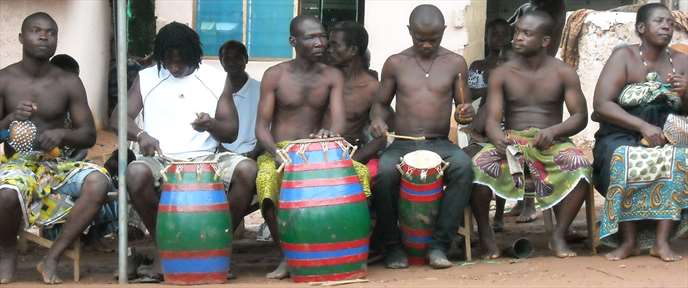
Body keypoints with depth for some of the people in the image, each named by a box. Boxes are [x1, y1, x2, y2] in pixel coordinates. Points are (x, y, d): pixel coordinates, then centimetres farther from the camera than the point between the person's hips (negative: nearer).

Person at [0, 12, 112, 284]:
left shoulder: (69, 83, 4)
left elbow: (89, 135, 4)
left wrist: (62, 134, -17)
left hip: (56, 164, 2)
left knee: (98, 181, -30)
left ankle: (52, 258, -16)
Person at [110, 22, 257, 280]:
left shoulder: (217, 79, 8)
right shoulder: (146, 78, 9)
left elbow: (231, 132, 7)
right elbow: (118, 118, 3)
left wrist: (211, 125, -17)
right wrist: (140, 134, -19)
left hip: (206, 160, 0)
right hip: (161, 161, 0)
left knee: (246, 169, -29)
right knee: (136, 172, -35)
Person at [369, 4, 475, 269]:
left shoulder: (455, 63, 9)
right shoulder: (395, 63, 9)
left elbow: (463, 108, 11)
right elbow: (381, 103, 17)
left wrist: (465, 113, -14)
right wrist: (378, 118, -6)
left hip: (440, 144, 0)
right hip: (401, 144, 0)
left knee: (463, 165, -35)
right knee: (383, 171, -35)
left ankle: (439, 244, -26)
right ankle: (392, 244, -14)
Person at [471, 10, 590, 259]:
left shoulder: (564, 73, 3)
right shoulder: (502, 74, 4)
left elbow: (580, 116, 0)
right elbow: (492, 119, -4)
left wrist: (553, 130, -20)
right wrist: (498, 137, -28)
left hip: (552, 144, 0)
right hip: (511, 142, 0)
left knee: (579, 166, -33)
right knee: (478, 166, -31)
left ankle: (558, 236, -17)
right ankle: (485, 235, -10)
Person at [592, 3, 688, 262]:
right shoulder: (624, 56, -2)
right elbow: (601, 105, -13)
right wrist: (643, 126, -24)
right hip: (623, 135, -2)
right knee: (621, 160, -36)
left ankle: (661, 240, -28)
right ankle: (629, 240, -25)